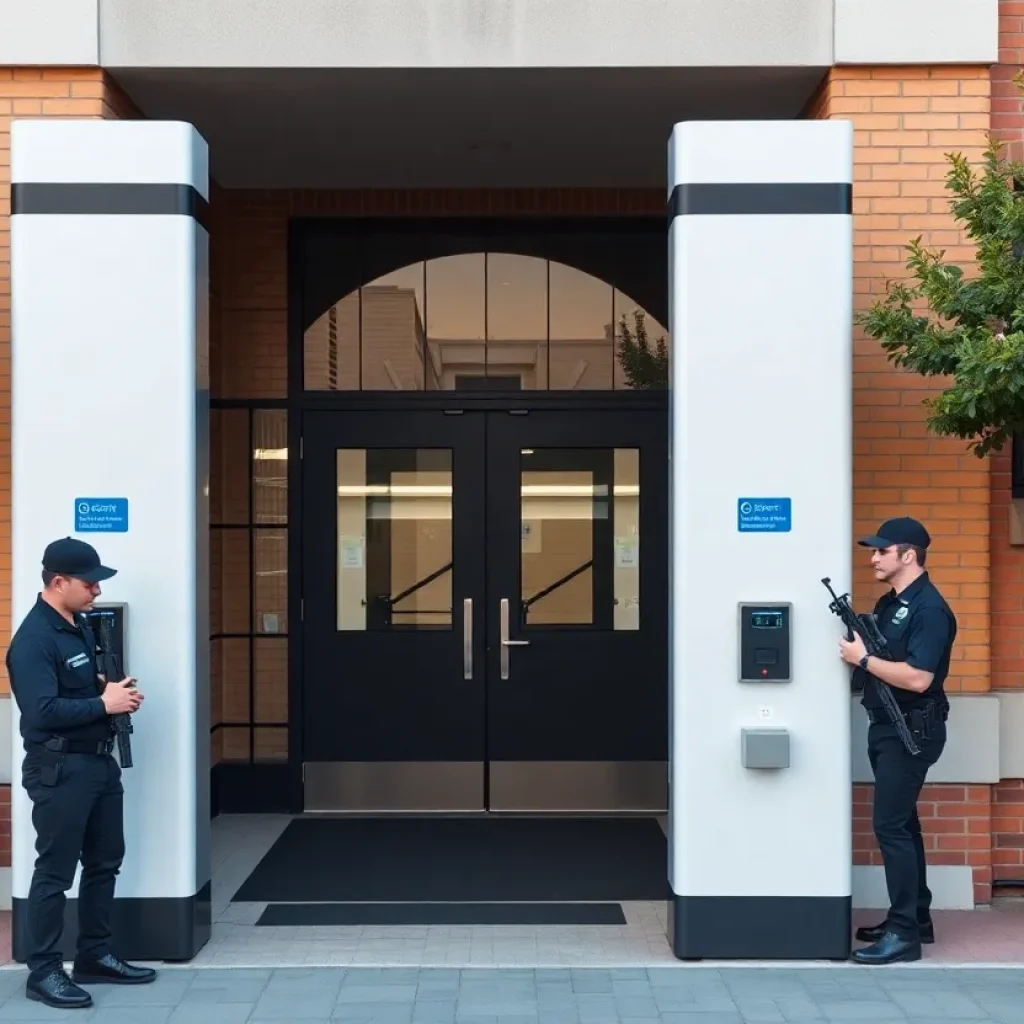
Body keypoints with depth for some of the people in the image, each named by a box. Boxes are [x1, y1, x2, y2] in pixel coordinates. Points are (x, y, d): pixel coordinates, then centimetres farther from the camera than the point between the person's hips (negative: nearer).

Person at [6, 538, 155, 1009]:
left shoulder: (79, 626, 11)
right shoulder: (33, 640, -18)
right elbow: (42, 711, -27)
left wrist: (111, 690, 2)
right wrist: (104, 704, -21)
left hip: (99, 760, 10)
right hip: (59, 770, -10)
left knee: (104, 861, 16)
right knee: (55, 871, -1)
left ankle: (95, 955, 28)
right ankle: (43, 971, 9)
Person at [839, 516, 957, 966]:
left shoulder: (929, 609, -18)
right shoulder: (888, 603, 12)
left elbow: (917, 678, -26)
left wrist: (863, 659, -20)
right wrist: (856, 646, -1)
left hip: (912, 730, -10)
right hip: (886, 726, 10)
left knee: (890, 825, -10)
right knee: (901, 823, 15)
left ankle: (905, 932, -5)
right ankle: (915, 917, 24)